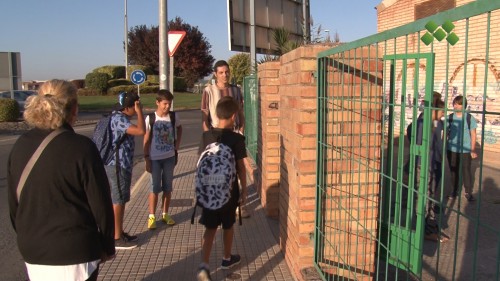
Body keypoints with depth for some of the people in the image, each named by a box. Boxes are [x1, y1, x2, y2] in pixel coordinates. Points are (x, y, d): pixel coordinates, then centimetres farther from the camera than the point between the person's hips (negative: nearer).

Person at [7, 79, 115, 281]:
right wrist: (108, 246, -1)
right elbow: (100, 203, -14)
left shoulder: (21, 146, -1)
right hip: (75, 251, -5)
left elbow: (13, 202, 8)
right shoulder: (81, 148, -18)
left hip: (32, 251, 6)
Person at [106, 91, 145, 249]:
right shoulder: (119, 119, -20)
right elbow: (141, 131, -32)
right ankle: (117, 239, 9)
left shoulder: (119, 117, 13)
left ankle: (119, 233, 27)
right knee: (118, 201, -1)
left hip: (121, 164, 10)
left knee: (120, 200, 16)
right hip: (118, 166, -10)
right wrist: (139, 111, -22)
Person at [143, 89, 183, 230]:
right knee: (155, 188, 3)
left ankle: (165, 214, 25)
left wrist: (177, 143, 6)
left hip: (169, 157, 3)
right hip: (155, 159, -3)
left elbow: (179, 129, 18)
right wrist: (147, 159, -8)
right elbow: (146, 140, -6)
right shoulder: (150, 118, -11)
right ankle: (152, 216, 15)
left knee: (167, 187, 11)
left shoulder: (174, 116, -4)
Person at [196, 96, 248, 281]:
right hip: (229, 190, -2)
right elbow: (241, 167, -10)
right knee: (228, 226, 17)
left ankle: (204, 266, -5)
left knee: (210, 228, 7)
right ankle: (227, 259, 35)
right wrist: (244, 190, 1)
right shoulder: (237, 139, -14)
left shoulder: (206, 136, -3)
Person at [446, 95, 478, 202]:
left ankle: (468, 192, 19)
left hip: (465, 150, -2)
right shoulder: (450, 117, -1)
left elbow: (473, 134, -2)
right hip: (452, 150, 2)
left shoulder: (469, 118, -6)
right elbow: (445, 133, 4)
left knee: (466, 171, 3)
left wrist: (473, 150, -3)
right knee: (454, 171, 13)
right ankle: (454, 191, 27)